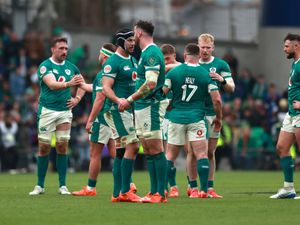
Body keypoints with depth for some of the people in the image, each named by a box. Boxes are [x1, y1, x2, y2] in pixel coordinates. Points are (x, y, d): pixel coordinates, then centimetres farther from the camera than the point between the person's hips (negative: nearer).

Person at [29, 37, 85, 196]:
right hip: (47, 110, -3)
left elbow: (82, 84, 24)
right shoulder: (45, 66, -7)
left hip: (65, 110, 3)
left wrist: (77, 98, 7)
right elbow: (52, 84, -23)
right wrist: (68, 84, -40)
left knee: (62, 147, 0)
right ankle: (40, 185, 7)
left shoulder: (71, 67, 8)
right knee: (44, 148, -1)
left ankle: (62, 186, 4)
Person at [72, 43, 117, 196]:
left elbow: (100, 98, -21)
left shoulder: (102, 74, -16)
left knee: (94, 154, -1)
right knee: (114, 153, 9)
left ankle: (90, 188, 5)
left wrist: (90, 120, -18)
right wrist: (81, 84, 41)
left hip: (102, 119, -9)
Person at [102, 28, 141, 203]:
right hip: (117, 110, -9)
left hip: (130, 110, 9)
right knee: (132, 146, -16)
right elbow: (106, 87, -17)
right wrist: (118, 100, -32)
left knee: (122, 152, 8)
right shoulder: (113, 62, -10)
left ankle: (117, 194, 10)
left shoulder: (133, 61, 17)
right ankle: (125, 192, -15)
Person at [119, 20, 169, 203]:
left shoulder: (152, 53, -14)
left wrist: (129, 100, -19)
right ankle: (154, 191, 12)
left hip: (151, 106, -10)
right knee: (149, 152, 10)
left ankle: (161, 194, -9)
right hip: (142, 107, 10)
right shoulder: (147, 53, 17)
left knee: (156, 150, -9)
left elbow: (150, 84, -23)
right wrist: (131, 100, 18)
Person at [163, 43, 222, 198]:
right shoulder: (206, 74, 0)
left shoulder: (174, 72, -1)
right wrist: (218, 118, 11)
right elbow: (217, 100, -4)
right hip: (196, 118, -1)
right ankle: (204, 190, -10)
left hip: (176, 117, 1)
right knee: (202, 154, -2)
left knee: (170, 155, 10)